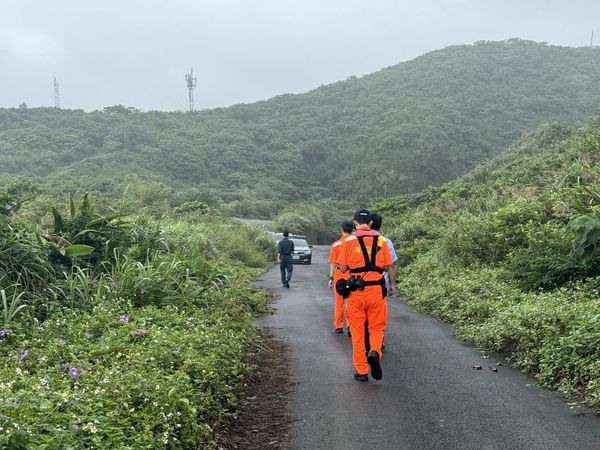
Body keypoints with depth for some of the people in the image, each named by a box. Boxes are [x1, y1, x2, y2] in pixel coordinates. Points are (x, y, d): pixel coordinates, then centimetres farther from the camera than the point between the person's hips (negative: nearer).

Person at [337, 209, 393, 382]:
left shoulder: (349, 241, -2)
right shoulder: (381, 240, 2)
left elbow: (343, 268, -3)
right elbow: (387, 266, 5)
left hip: (355, 291, -1)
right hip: (376, 289, 1)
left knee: (357, 331, 8)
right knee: (376, 327, 14)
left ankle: (361, 371, 11)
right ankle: (375, 353, -15)